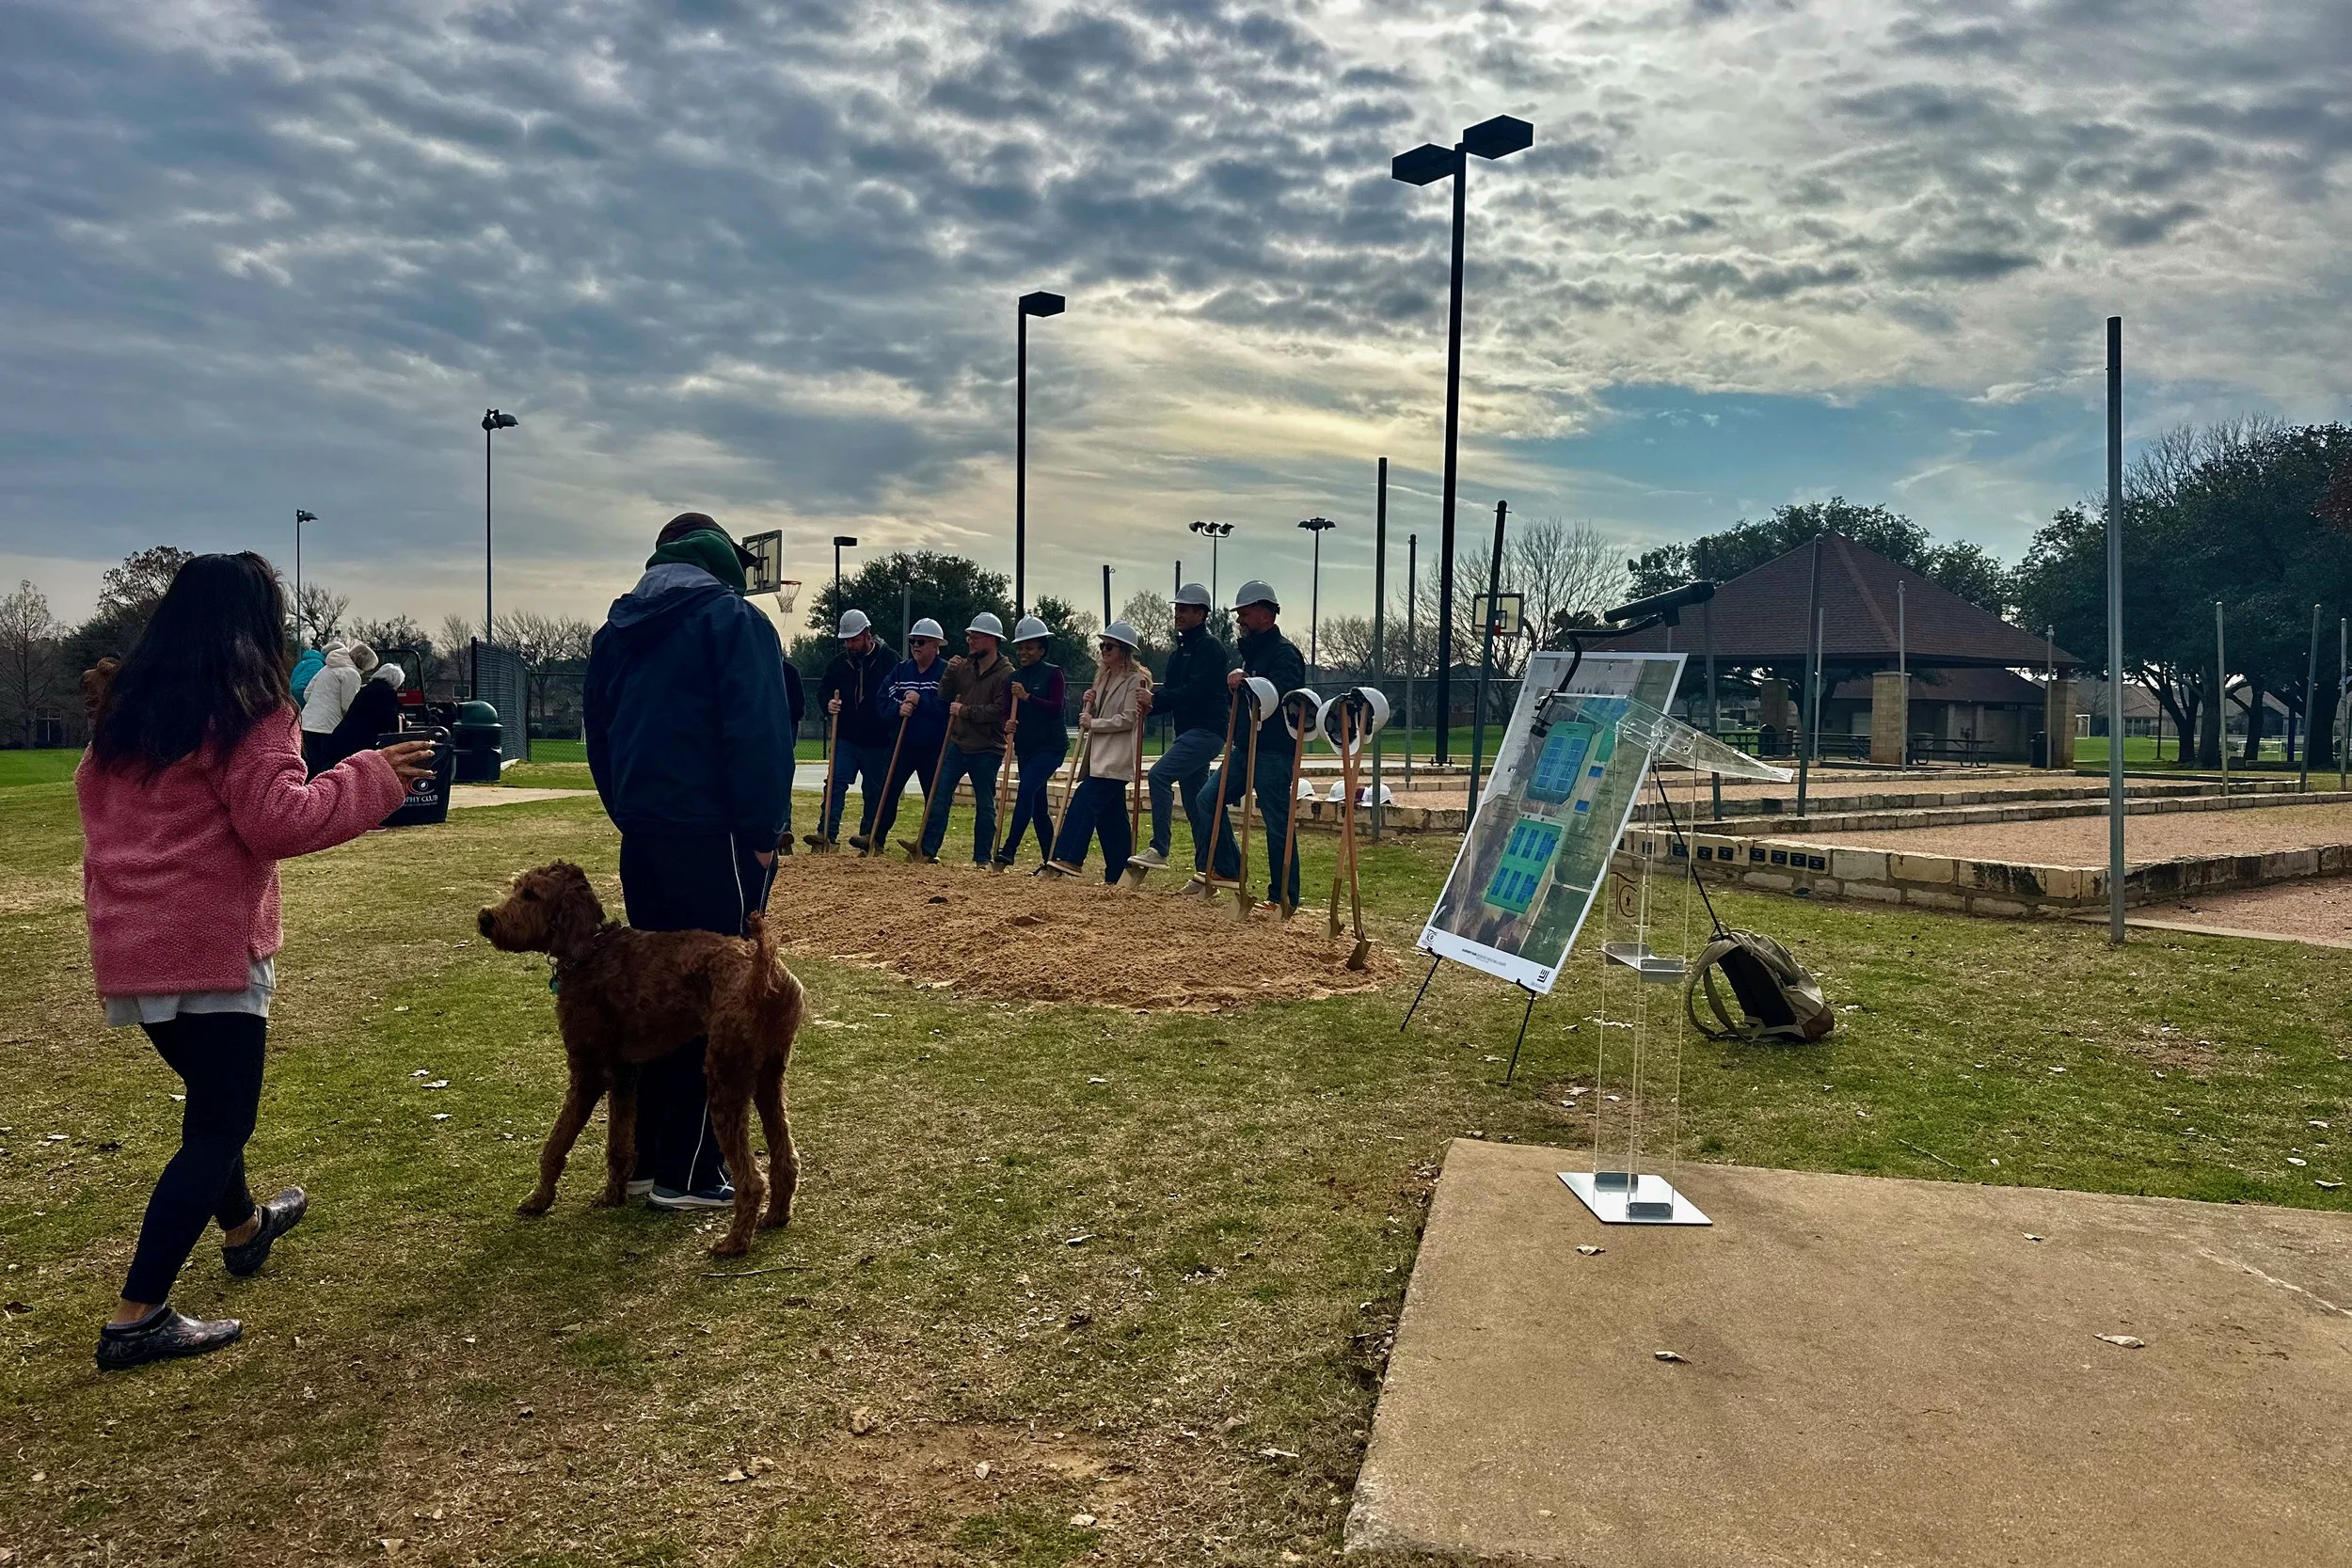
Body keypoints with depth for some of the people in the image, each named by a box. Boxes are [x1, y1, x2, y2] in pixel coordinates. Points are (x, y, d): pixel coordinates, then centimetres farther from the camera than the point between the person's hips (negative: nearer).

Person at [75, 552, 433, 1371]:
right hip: (210, 943, -8)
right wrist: (372, 777, -9)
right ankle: (137, 1317, -4)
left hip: (127, 944, 8)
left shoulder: (124, 706, 11)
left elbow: (95, 793, 24)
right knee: (220, 1124, -1)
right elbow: (278, 818, -18)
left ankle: (243, 1227, 47)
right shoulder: (248, 710, -12)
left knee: (211, 1096, 27)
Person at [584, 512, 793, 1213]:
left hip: (641, 837, 7)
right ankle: (689, 1172, 3)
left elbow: (597, 731, 18)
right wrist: (762, 832, -11)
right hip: (713, 837, -7)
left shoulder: (618, 628, 15)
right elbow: (759, 731, -16)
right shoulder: (732, 617, -7)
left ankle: (644, 1156, 21)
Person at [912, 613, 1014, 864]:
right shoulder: (964, 666, 9)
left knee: (985, 805, 5)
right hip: (957, 743, 5)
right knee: (939, 795, 0)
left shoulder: (1006, 674, -10)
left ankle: (983, 857, 13)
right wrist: (949, 673, -6)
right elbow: (943, 697, 9)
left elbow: (998, 711, -19)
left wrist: (964, 711, -14)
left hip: (987, 750, -5)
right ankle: (927, 848, 3)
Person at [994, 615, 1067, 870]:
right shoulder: (1013, 679, 11)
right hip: (1026, 747, 7)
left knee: (1026, 790, -22)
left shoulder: (1053, 674, -5)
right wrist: (1007, 724, -13)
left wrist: (1027, 697, -23)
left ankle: (1008, 851, -24)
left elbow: (1057, 707, -15)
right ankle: (1051, 861, 15)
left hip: (1051, 745, -7)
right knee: (1038, 806, 8)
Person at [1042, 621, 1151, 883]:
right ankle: (1118, 872, 13)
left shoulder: (1136, 680, -8)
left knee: (1084, 803, -17)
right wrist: (1090, 703, 3)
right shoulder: (1103, 677, 18)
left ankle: (1068, 859, -18)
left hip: (1117, 757, -9)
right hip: (1100, 755, 9)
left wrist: (1092, 723, -11)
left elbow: (1128, 719, -15)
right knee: (1111, 816, 9)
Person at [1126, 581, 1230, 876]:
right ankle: (1205, 872, 15)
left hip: (1207, 730, -10)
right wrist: (1150, 701, -4)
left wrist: (1156, 700, -19)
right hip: (1188, 732, 10)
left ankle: (1159, 849, -21)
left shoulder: (1210, 647, -9)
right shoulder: (1180, 651, 19)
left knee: (1160, 774, -23)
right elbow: (1172, 691, 16)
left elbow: (1194, 691, -21)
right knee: (1195, 803, 10)